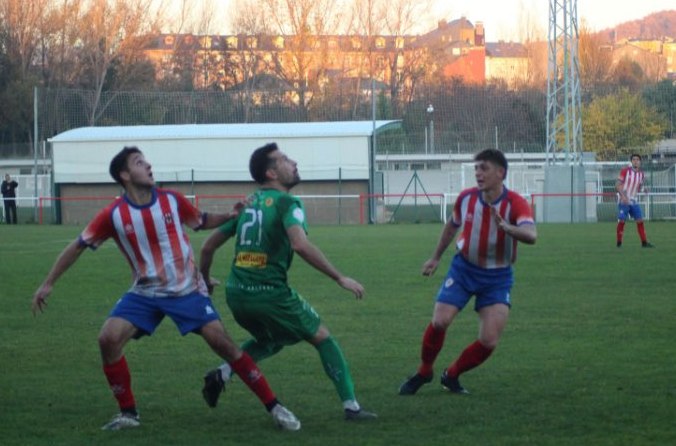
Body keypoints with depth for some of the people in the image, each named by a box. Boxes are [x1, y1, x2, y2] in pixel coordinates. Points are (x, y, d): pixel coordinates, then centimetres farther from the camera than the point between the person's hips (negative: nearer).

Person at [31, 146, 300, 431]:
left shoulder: (172, 201, -9)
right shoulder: (114, 215, -13)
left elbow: (202, 222, 10)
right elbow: (78, 246, -3)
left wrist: (229, 216, -10)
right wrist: (48, 284, -2)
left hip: (187, 290, -1)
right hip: (146, 292, 1)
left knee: (222, 343, -10)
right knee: (108, 339, -16)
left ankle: (273, 407, -2)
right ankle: (128, 413, 0)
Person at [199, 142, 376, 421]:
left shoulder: (247, 204, 13)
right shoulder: (287, 203, -8)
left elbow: (209, 246, 17)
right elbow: (300, 244, -26)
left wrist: (205, 279, 33)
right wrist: (340, 278, -21)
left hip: (235, 293, 7)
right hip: (270, 293, -7)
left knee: (269, 341, 32)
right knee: (322, 338, 11)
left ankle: (222, 374, 10)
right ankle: (351, 406, 7)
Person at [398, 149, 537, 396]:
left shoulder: (515, 203, -19)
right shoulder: (466, 198, -8)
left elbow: (531, 235, -38)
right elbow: (452, 225, 14)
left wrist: (507, 228, -57)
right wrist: (435, 258, 20)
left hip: (498, 277, -2)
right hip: (464, 269, 2)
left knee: (489, 342, -10)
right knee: (439, 322, -15)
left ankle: (451, 375, 17)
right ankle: (424, 371, 12)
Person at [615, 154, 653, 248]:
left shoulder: (641, 174, 8)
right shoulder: (625, 171, -8)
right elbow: (617, 184, -10)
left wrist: (643, 189, -6)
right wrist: (623, 195, -23)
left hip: (634, 201, 5)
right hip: (623, 201, -5)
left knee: (640, 221, -2)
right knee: (621, 221, -8)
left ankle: (644, 242, 3)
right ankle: (619, 243, 3)